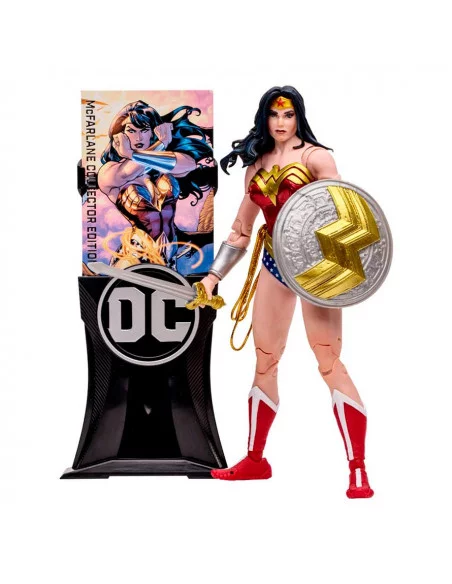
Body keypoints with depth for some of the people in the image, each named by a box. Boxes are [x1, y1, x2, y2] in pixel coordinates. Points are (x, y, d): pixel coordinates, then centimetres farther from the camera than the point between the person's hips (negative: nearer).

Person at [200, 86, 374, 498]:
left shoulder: (315, 157, -2)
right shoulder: (256, 166, 14)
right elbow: (240, 232, 19)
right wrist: (212, 278, 13)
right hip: (273, 265, 6)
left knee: (329, 361, -12)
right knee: (264, 364, 11)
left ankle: (358, 470, -10)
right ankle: (255, 460, 24)